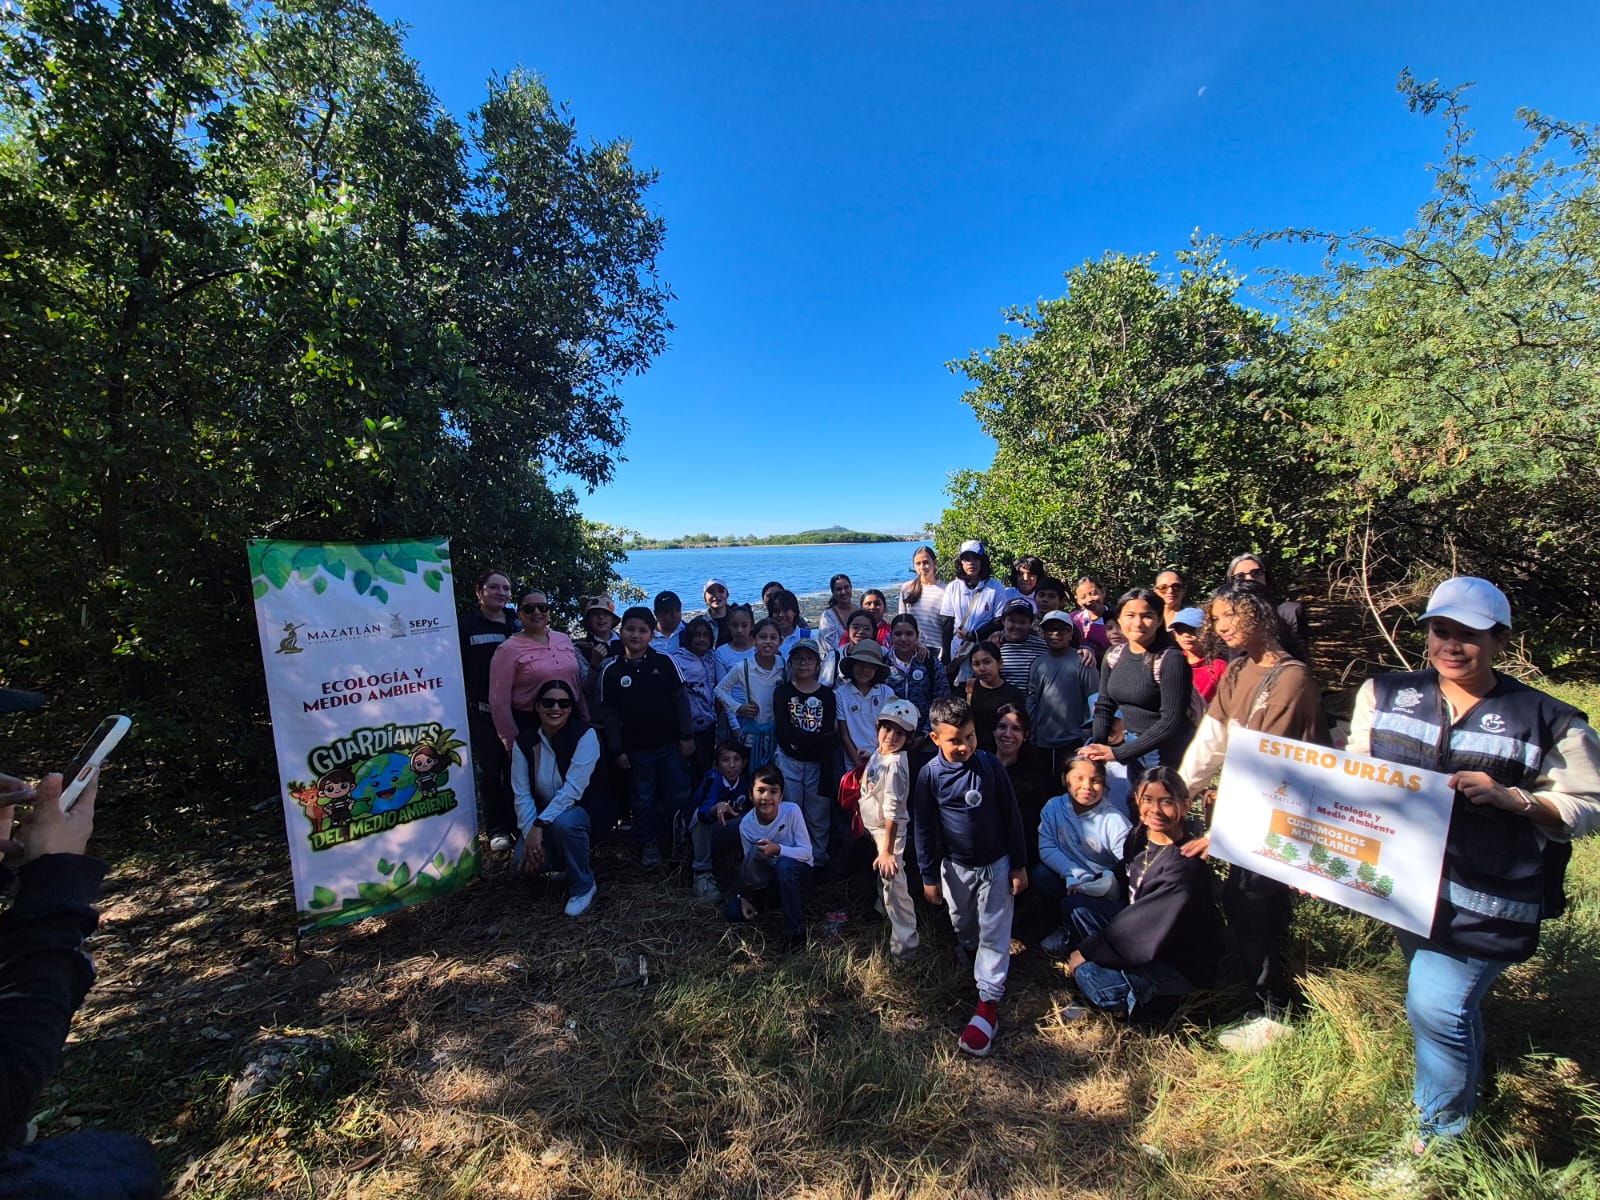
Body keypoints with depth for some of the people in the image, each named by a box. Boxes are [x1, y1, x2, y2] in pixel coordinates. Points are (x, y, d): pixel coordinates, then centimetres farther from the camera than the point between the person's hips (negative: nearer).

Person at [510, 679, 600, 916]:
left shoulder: (585, 736, -19)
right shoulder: (524, 742, -6)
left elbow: (573, 789, -26)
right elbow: (521, 794, -10)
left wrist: (539, 825, -31)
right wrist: (530, 834, -21)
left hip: (584, 808, -4)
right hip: (543, 815, 4)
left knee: (563, 822, -36)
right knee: (526, 860, -19)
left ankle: (583, 887, -10)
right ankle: (566, 866, 17)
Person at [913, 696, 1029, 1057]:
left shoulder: (990, 765, -17)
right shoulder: (929, 775, -16)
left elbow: (1011, 816, -7)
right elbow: (923, 828, -6)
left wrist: (1019, 865, -3)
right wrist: (929, 876, -1)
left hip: (996, 864, -1)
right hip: (955, 867, 1)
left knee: (994, 934, 5)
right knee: (963, 926, 22)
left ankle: (988, 1005, 14)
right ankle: (973, 957, 51)